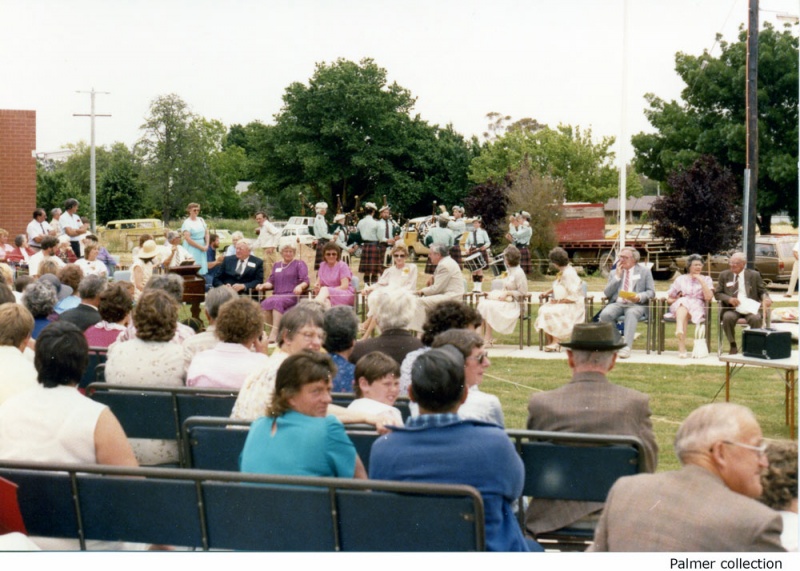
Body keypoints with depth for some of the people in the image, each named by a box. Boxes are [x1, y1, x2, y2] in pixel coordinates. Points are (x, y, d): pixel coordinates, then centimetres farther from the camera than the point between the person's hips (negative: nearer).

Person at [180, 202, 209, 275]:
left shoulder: (201, 220, 10)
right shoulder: (186, 223, -8)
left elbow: (206, 233, 12)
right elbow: (188, 239, -14)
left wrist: (207, 245, -3)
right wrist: (200, 247, -12)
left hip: (202, 247, 6)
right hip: (192, 248, -6)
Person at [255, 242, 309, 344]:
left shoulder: (299, 264, 13)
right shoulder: (276, 265, 28)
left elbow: (305, 281, 2)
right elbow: (271, 282, 21)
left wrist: (300, 286, -21)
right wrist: (263, 286, -1)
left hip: (292, 295, -4)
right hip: (277, 294, 4)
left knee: (277, 301, -37)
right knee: (265, 303, -31)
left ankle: (274, 333, -44)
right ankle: (271, 331, -29)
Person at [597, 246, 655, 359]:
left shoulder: (645, 271, 14)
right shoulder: (614, 273, 20)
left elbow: (651, 292, 6)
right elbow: (607, 293, 9)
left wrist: (640, 297, -16)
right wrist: (617, 276, 1)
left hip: (636, 305, -2)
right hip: (617, 304, 3)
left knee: (631, 313, -39)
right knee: (605, 314, -32)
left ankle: (627, 347, -46)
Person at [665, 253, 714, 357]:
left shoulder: (706, 279, 19)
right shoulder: (681, 279, 22)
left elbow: (709, 297, 0)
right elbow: (669, 299, 20)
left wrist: (701, 281, -2)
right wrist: (677, 300, -2)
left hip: (698, 307, -1)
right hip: (679, 307, 1)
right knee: (683, 303, -39)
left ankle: (681, 348, -55)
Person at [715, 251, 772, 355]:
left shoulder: (754, 275, 10)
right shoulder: (724, 275, 11)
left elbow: (762, 291, 12)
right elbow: (717, 293, 9)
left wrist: (766, 299, -13)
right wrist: (729, 299, -12)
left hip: (750, 307, 0)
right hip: (731, 308, 0)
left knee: (756, 319, -34)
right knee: (727, 318, -35)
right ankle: (733, 345, -14)